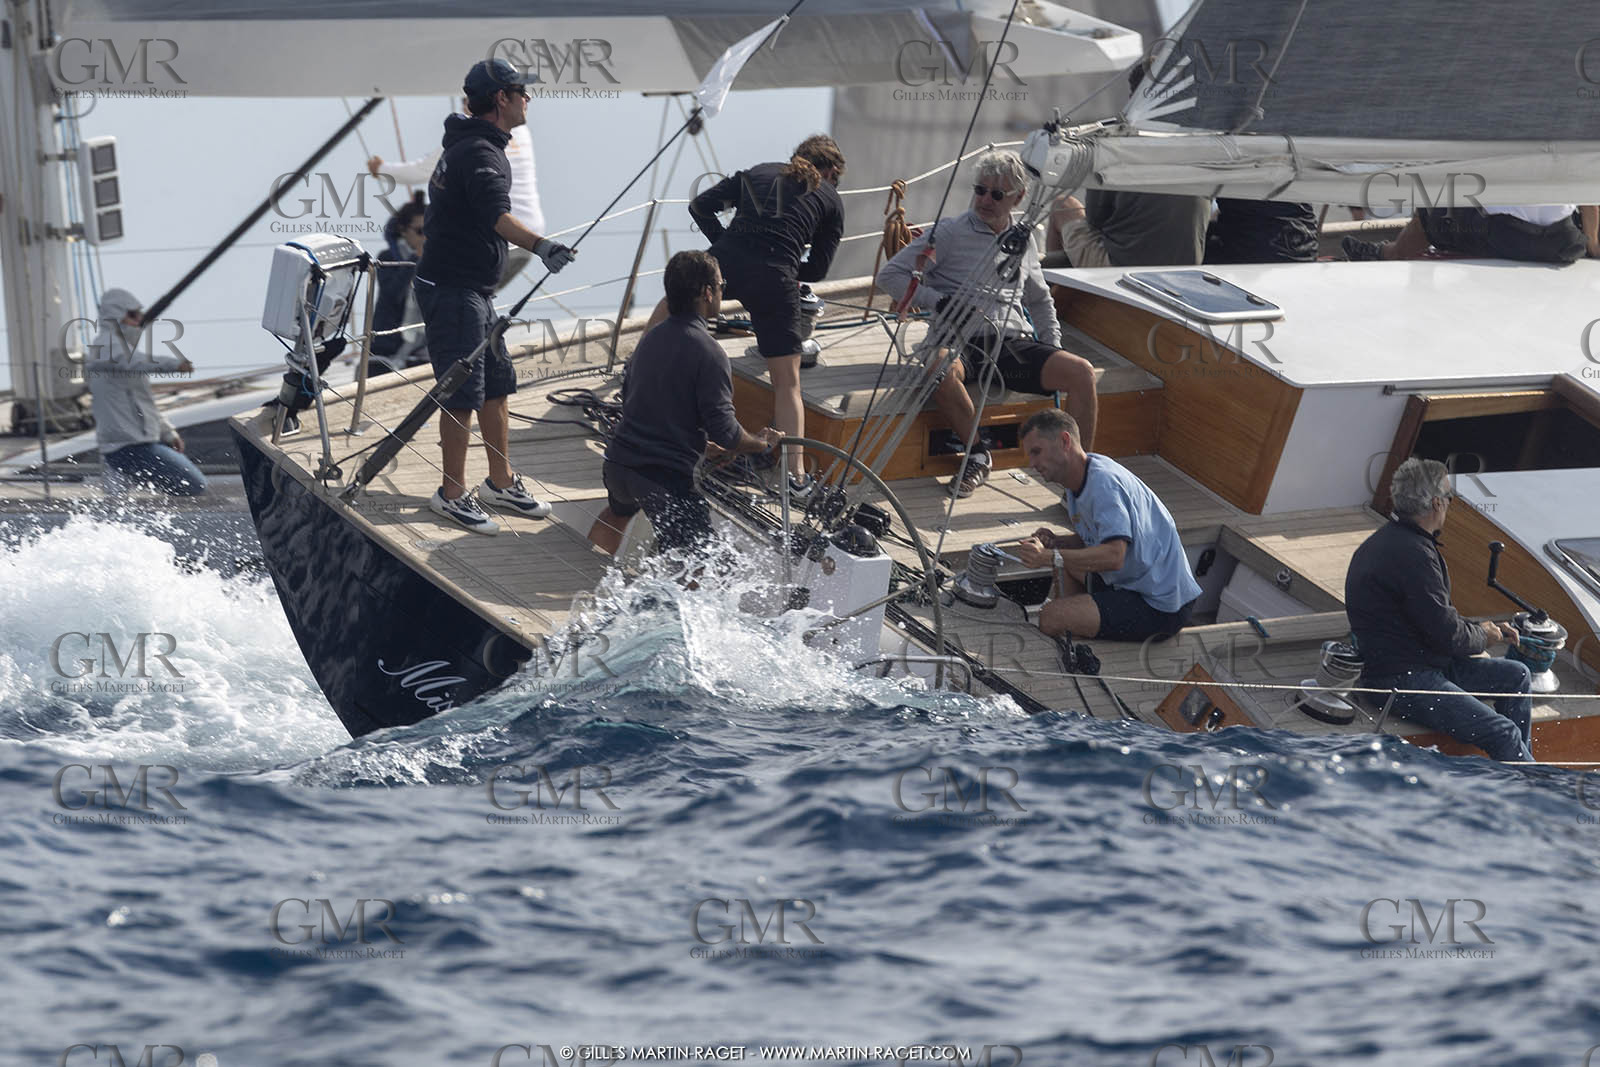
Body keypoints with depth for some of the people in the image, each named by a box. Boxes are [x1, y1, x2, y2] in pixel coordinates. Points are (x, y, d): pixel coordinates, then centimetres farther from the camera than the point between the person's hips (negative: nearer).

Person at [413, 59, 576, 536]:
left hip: (474, 290, 11)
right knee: (463, 393, -6)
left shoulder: (467, 143, 15)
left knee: (497, 385, 15)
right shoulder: (480, 153, -20)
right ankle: (452, 494, 3)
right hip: (453, 287, -11)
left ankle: (501, 482, 25)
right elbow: (497, 215, -36)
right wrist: (540, 246, -50)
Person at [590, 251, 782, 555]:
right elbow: (725, 432, -19)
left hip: (619, 462, 8)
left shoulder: (651, 338, 10)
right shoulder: (708, 352, -15)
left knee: (617, 512, 40)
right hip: (668, 476, -8)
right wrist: (764, 443, 3)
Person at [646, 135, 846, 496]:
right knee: (787, 381, 8)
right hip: (775, 280, -2)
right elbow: (818, 269, 15)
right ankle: (796, 474, 2)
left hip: (725, 262, 2)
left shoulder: (758, 172, 25)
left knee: (672, 303, 34)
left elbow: (700, 206, 17)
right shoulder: (831, 200, 19)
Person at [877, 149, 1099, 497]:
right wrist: (939, 302, -13)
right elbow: (890, 275, -1)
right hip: (964, 343, -4)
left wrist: (1053, 350, 18)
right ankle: (978, 455, -20)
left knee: (1081, 371, -21)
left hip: (1013, 345, 4)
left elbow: (1040, 301, 33)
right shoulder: (950, 232, 3)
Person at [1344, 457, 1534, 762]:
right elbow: (1445, 634, -20)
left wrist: (1480, 629, 13)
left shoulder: (1392, 539, 12)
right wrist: (1481, 636, 1)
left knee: (1517, 676, 17)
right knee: (1502, 733, -19)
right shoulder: (1411, 554, -22)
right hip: (1401, 678, -11)